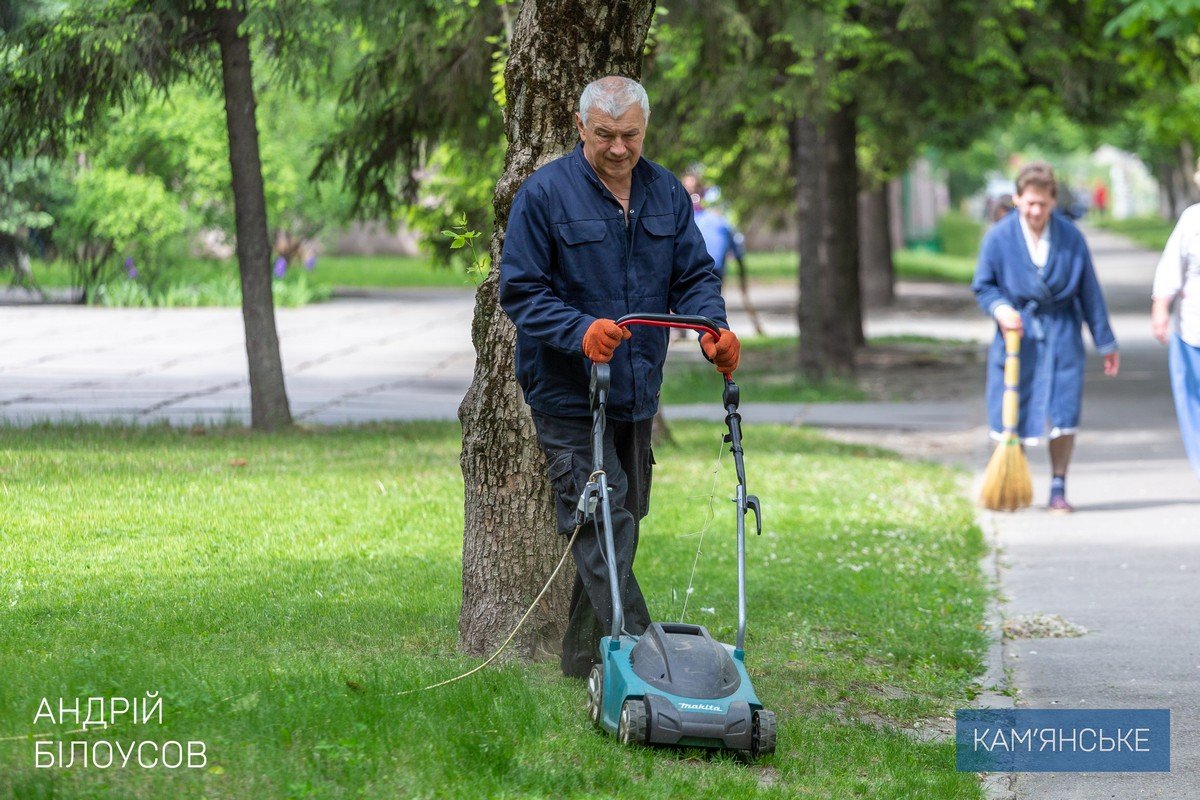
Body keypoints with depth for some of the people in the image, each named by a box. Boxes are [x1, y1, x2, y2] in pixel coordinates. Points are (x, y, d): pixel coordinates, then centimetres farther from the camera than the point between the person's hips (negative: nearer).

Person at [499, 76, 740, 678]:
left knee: (623, 526, 12)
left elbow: (694, 275, 10)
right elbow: (520, 291, -11)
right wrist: (581, 331, -27)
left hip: (637, 395, 6)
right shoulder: (545, 194, -9)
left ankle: (585, 665, 23)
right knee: (602, 528, -15)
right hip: (569, 396, -6)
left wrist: (713, 330, -11)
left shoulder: (666, 193, 8)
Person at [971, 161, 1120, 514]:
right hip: (1017, 335, 0)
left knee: (1064, 412, -5)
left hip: (1061, 336, 0)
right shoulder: (998, 237, -4)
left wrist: (1106, 342, 8)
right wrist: (1000, 308, -17)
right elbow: (983, 286, 5)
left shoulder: (1071, 237, -1)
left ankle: (1058, 489, 7)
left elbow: (1089, 291, 5)